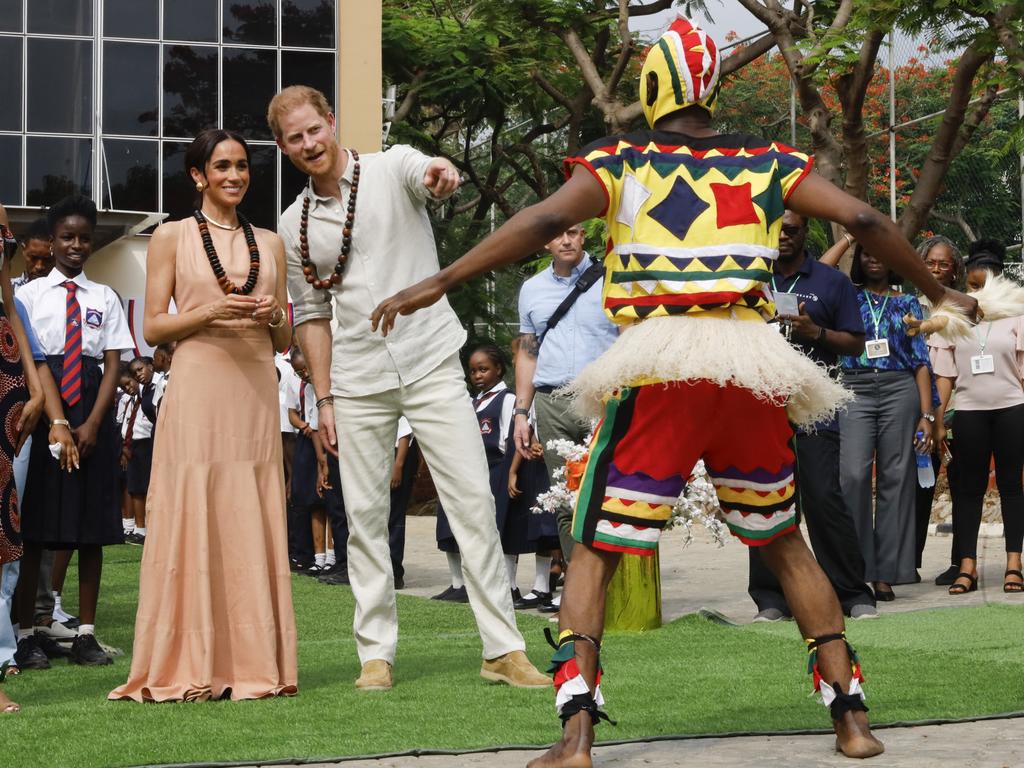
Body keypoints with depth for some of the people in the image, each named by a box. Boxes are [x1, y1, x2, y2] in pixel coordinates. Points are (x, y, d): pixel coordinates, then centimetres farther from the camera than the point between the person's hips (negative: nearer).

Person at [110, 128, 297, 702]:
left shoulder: (270, 244, 17)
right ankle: (190, 669, -3)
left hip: (256, 394, 3)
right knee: (192, 523, -6)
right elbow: (152, 328, 1)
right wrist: (211, 313, -13)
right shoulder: (173, 238, 6)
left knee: (254, 527, 1)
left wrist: (272, 316, -3)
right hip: (198, 390, -3)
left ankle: (255, 664, 4)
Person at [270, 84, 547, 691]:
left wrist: (442, 174, -52)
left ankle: (504, 649, -3)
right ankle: (377, 654, 10)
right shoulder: (295, 224, 7)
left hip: (431, 363, -3)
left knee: (473, 500, -6)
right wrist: (324, 398, 4)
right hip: (359, 382, 3)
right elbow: (312, 315, 12)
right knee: (366, 516, 3)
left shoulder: (392, 169, -2)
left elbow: (425, 173, -27)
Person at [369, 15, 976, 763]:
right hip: (752, 371, 3)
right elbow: (865, 221, 10)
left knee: (596, 550, 6)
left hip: (658, 371, -2)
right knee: (784, 543, 21)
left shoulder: (622, 162, 7)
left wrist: (438, 284, -9)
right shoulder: (768, 164, 13)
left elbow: (542, 222, -8)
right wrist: (940, 293, 23)